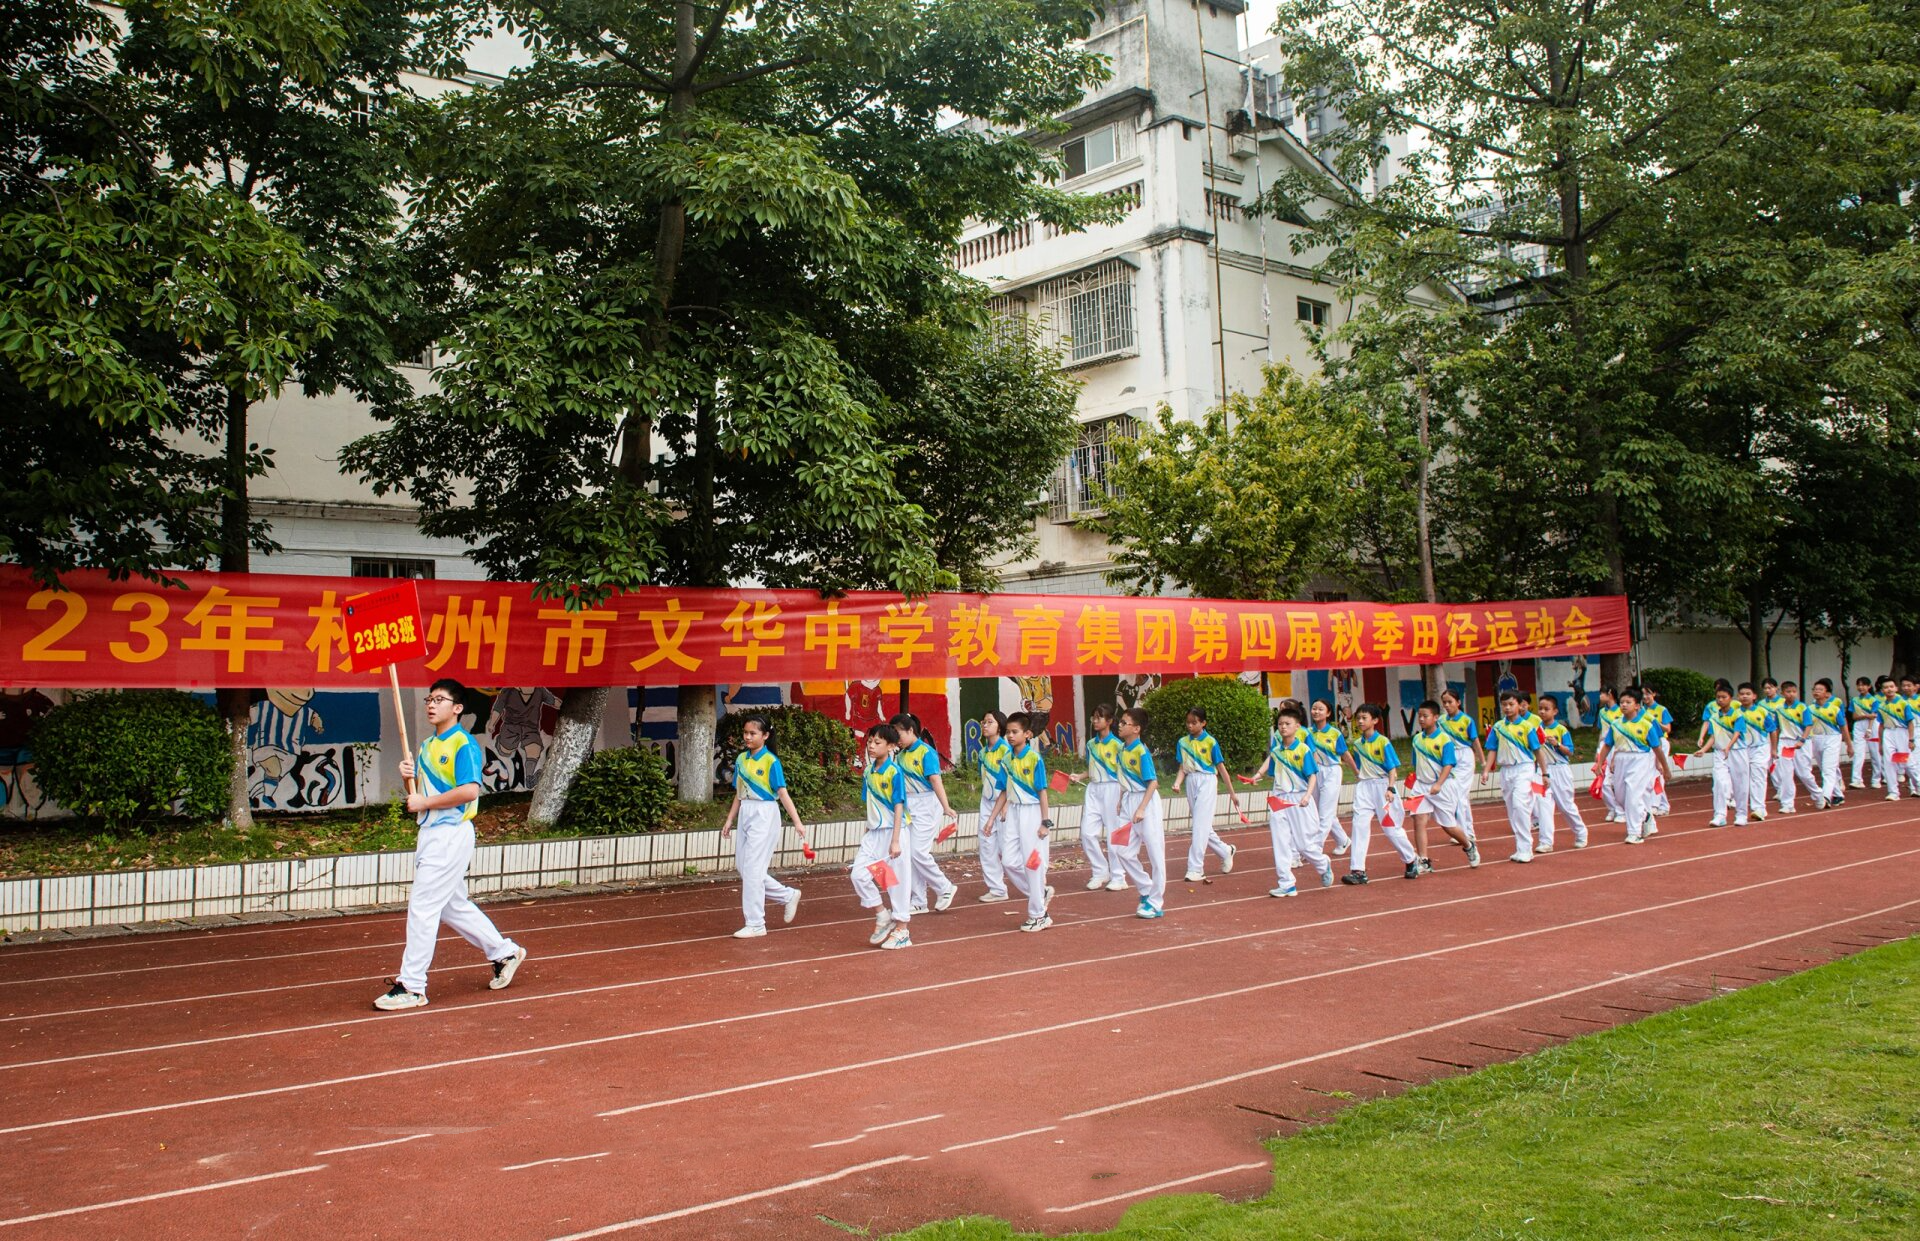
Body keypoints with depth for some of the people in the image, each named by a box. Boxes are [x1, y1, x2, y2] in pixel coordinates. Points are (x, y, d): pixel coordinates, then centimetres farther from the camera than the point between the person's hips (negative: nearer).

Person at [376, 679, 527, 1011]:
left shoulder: (463, 744, -13)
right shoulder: (427, 746, 15)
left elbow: (469, 791, -24)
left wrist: (425, 803, -18)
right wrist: (410, 775, 0)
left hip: (451, 834, -10)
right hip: (430, 832, 10)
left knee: (422, 906, -8)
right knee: (452, 905, 17)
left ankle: (412, 987, -2)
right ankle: (504, 952, 31)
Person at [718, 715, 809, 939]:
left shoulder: (771, 761, -10)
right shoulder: (741, 759, 9)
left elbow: (783, 793, -13)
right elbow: (739, 794, 15)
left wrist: (797, 822, -18)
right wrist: (729, 821, 12)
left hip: (764, 816, -7)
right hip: (745, 814, 7)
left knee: (752, 869, -6)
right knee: (742, 867, 10)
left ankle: (756, 924, 4)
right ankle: (788, 896, 26)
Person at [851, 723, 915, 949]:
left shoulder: (894, 772, -13)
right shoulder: (868, 772, 6)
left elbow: (898, 807, -14)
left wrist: (895, 841, -18)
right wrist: (866, 835, 14)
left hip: (893, 831, -6)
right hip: (874, 832, 6)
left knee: (898, 880, 1)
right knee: (858, 873, -4)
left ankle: (902, 929, 13)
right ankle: (882, 916, 14)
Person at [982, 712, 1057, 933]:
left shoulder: (1034, 759, -11)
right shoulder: (1008, 760, 8)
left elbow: (1042, 791, -11)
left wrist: (1045, 821, -13)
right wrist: (992, 817, 13)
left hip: (1032, 812, -7)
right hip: (1014, 812, 7)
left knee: (1033, 862, -1)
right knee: (1009, 860, 5)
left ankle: (1038, 915, 10)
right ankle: (1041, 892, 26)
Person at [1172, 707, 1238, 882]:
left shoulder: (1210, 742, -7)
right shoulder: (1183, 743, 6)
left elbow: (1221, 768, -4)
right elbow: (1183, 768, 8)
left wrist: (1232, 793, 0)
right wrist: (1177, 783, -13)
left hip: (1207, 782, -5)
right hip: (1191, 782, 5)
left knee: (1200, 825, -10)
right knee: (1202, 826, 11)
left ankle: (1195, 869, -8)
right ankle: (1226, 851, 34)